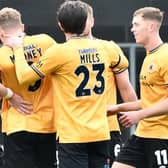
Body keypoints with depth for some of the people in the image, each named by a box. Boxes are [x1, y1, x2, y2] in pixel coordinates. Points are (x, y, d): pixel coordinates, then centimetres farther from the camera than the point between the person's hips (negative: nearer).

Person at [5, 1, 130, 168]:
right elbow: (123, 63, 28)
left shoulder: (59, 52, -11)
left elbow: (24, 76, -3)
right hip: (100, 133, 5)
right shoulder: (104, 48, 4)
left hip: (73, 135, -5)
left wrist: (18, 49, 13)